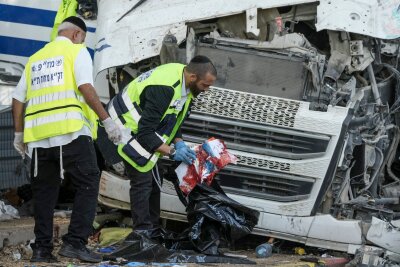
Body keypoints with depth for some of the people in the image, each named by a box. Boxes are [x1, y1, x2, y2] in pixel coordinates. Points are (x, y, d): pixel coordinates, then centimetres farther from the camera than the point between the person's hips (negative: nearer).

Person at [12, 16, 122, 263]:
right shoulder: (77, 51, 6)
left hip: (39, 136, 6)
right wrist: (107, 120, -9)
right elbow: (86, 88, -9)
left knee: (45, 192, 12)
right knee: (88, 186, -2)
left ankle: (42, 248, 8)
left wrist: (19, 134, 28)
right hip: (71, 131, -6)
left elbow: (18, 99, 20)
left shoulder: (35, 59, 24)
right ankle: (75, 242, -13)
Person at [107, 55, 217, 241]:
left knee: (154, 181, 11)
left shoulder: (184, 82, -5)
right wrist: (172, 151, -28)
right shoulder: (164, 89, -35)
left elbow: (174, 119, 10)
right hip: (127, 126, -10)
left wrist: (178, 142, -6)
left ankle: (154, 230, 16)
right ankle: (142, 231, -10)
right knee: (142, 180, -13)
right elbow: (145, 132, -33)